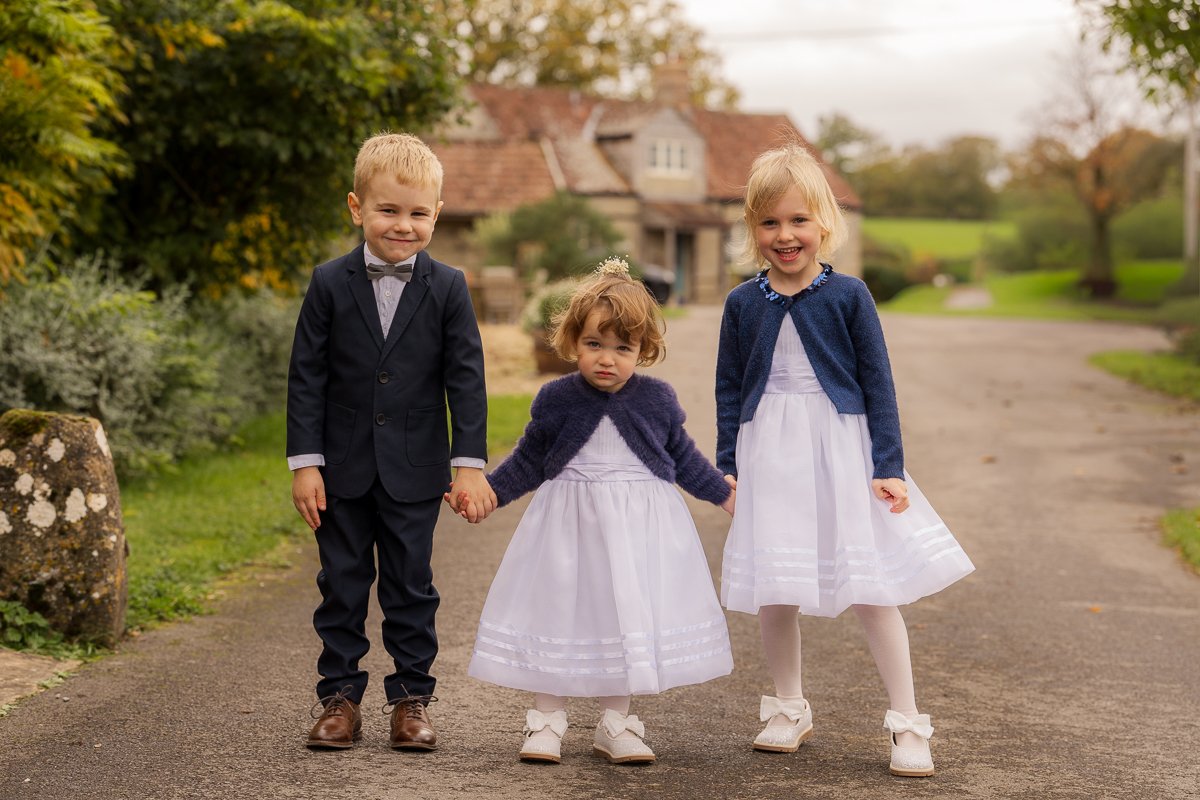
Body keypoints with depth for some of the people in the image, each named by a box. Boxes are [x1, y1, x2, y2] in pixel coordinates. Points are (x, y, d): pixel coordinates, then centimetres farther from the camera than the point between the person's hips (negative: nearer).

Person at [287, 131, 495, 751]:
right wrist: (304, 463, -7)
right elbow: (306, 377, -3)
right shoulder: (330, 284, -4)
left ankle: (412, 697, 17)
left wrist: (470, 463, -8)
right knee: (342, 585, 8)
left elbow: (466, 379, -2)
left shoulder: (447, 288, -3)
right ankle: (340, 697, 17)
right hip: (343, 468, 0)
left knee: (411, 585, 7)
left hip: (414, 471, 0)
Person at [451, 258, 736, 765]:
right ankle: (547, 722, 16)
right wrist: (487, 492, -2)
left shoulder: (657, 399, -2)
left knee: (628, 613, 6)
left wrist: (724, 494, 13)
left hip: (641, 523, 1)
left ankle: (615, 723, 21)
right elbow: (528, 461, 5)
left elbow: (683, 457, 11)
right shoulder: (556, 400, -5)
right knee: (557, 609, 2)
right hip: (570, 521, -1)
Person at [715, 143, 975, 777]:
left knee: (871, 588, -1)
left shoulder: (848, 295, -4)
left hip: (841, 449, -2)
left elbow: (878, 384, -2)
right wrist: (728, 468, 4)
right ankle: (788, 710, 29)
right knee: (774, 592, 9)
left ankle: (907, 723, 9)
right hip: (769, 457, 3)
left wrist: (888, 467, -6)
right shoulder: (743, 304, 3)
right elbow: (729, 390, 8)